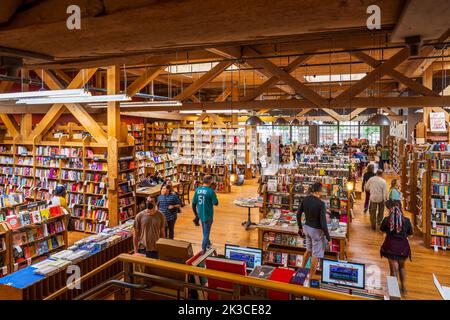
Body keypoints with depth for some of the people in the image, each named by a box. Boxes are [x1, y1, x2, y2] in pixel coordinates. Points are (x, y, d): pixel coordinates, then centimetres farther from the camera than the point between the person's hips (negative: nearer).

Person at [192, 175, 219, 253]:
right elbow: (216, 203, -14)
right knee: (206, 232, 7)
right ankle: (203, 250, 11)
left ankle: (208, 243, 45)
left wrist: (196, 213, 12)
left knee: (205, 231, 26)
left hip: (200, 214, 6)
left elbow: (193, 203, 0)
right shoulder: (210, 191, -18)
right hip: (208, 215, -6)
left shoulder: (197, 190, -2)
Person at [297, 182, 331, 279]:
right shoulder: (321, 204, -24)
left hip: (307, 228, 7)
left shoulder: (305, 199, -5)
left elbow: (298, 214, 4)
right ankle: (310, 278, 23)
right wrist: (328, 237, -11)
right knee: (316, 255, 10)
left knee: (309, 250, 29)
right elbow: (323, 223, -23)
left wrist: (300, 227, 19)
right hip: (317, 231, -7)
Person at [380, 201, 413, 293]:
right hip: (403, 246, 1)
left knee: (394, 269, 7)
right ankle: (403, 286, 31)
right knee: (401, 267, 24)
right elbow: (410, 233, 4)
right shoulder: (406, 220, -9)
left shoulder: (387, 220, -12)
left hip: (391, 246, -1)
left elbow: (382, 229, 5)